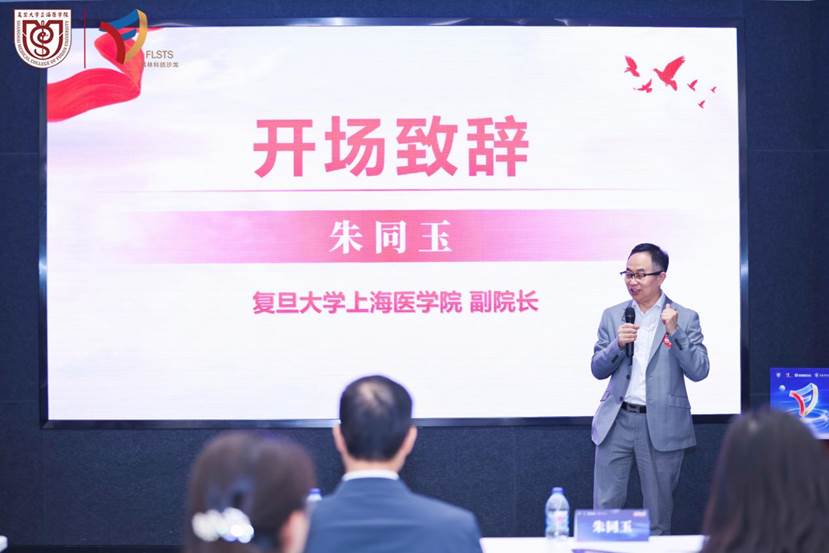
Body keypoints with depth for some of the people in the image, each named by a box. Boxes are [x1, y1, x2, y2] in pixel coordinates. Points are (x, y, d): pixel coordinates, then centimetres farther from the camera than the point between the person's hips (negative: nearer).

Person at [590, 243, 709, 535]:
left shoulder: (685, 318, 0)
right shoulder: (613, 316, 9)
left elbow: (699, 371, -7)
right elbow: (598, 370, 8)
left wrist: (675, 332, -18)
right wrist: (618, 344, -11)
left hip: (661, 425, -2)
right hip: (617, 420, 2)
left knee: (658, 513, 6)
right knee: (605, 508, 3)